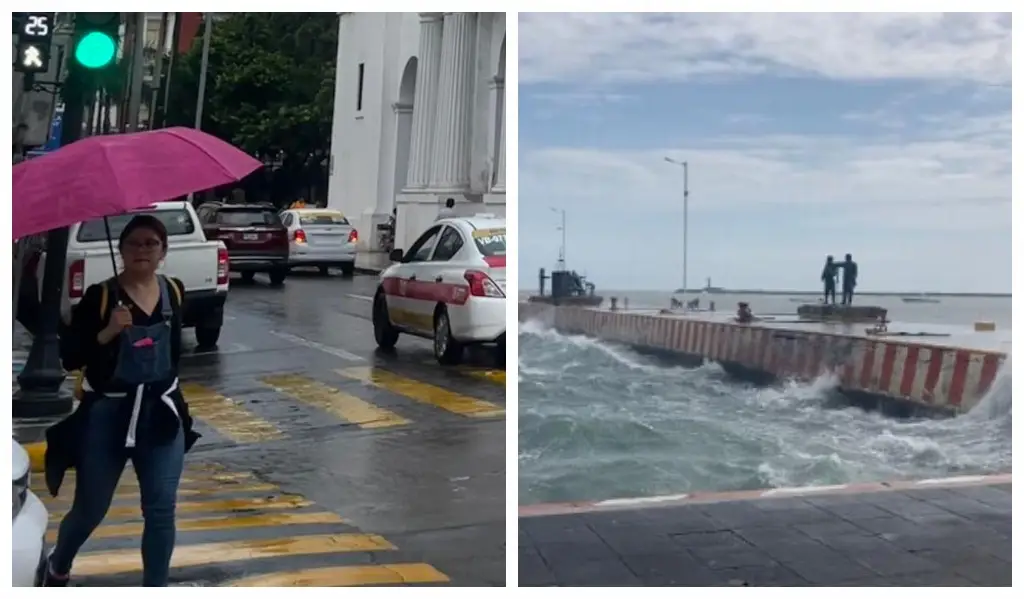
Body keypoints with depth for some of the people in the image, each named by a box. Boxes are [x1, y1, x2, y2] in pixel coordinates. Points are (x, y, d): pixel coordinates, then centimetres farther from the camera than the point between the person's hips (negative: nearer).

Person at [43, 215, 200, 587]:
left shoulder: (174, 292, 2)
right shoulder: (100, 296, -11)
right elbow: (68, 358, -13)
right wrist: (108, 332, -26)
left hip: (161, 413, 3)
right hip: (106, 416, -2)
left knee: (161, 512, 0)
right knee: (90, 510, 13)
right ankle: (57, 567, 45)